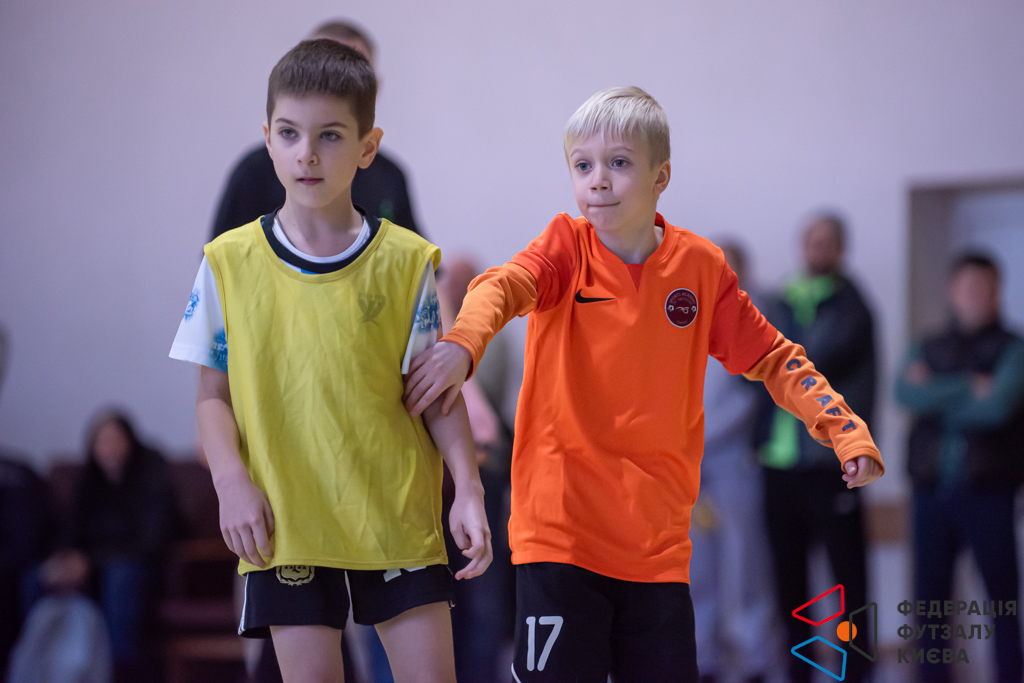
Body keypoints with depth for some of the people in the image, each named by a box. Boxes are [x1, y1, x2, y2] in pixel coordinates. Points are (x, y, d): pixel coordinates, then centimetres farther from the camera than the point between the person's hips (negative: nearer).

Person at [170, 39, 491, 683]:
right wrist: (233, 483, -9)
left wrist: (468, 488, -9)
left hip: (397, 516, 0)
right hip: (283, 522, 0)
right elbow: (213, 394, 6)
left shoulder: (405, 261, 0)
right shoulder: (230, 261, 2)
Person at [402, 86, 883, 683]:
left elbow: (772, 358, 13)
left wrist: (848, 432, 2)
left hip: (658, 541, 3)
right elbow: (503, 286, -24)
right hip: (561, 525, -2)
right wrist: (462, 343, -46)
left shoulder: (700, 266, 4)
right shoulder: (566, 247, -3)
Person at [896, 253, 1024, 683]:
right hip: (931, 489, 3)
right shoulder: (926, 350, 13)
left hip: (987, 490, -3)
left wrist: (937, 400, -4)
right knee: (930, 594, 5)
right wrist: (968, 387, -11)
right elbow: (907, 393, -6)